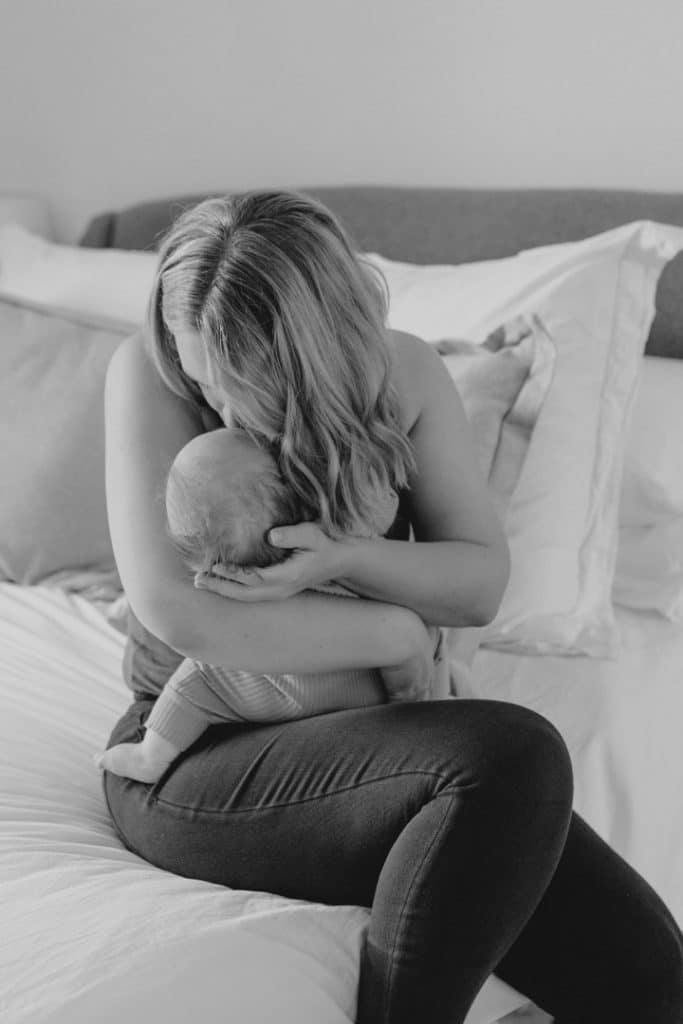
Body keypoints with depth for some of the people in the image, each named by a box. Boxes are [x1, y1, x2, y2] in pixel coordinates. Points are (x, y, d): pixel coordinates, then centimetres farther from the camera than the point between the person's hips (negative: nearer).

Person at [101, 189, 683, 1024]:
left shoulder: (404, 374, -1)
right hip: (196, 762, -3)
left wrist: (342, 556, -20)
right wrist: (397, 632, -15)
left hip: (359, 735, 4)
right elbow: (172, 607, -22)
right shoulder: (148, 375, -12)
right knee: (512, 753, -33)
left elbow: (483, 581, 0)